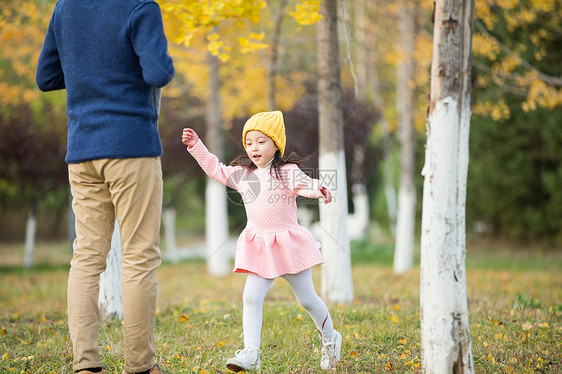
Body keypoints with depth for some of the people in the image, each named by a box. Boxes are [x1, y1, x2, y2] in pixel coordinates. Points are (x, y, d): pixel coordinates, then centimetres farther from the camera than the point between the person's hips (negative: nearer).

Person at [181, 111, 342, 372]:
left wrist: (318, 189, -48)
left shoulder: (286, 171, -8)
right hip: (259, 247, 4)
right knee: (251, 298, -8)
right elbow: (215, 169, 19)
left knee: (307, 299, 6)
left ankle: (330, 339, 30)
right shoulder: (242, 174, 9)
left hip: (288, 242, -4)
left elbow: (302, 184, -26)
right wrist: (196, 146, 14)